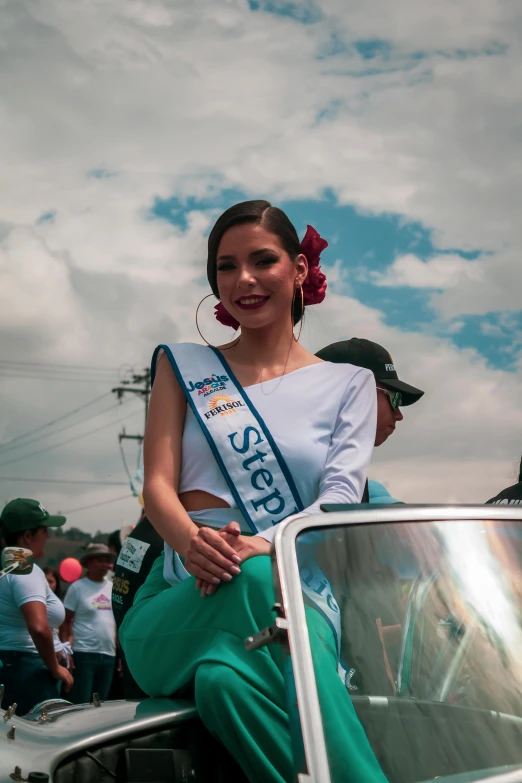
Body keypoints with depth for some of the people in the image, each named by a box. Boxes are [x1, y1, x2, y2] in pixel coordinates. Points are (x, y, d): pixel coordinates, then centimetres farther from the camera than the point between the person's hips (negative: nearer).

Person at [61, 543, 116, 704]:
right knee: (80, 704, -3)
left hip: (109, 655, 5)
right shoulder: (77, 587, -3)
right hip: (84, 654, -5)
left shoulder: (113, 587, 11)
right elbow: (66, 621, -3)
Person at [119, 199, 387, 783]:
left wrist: (264, 545, -23)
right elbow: (158, 483, 6)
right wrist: (191, 541, -20)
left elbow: (342, 495, 1)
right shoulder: (184, 366, 19)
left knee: (227, 679, -40)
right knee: (254, 581, -39)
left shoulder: (348, 384, 17)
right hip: (181, 600, 1)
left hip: (299, 597, 0)